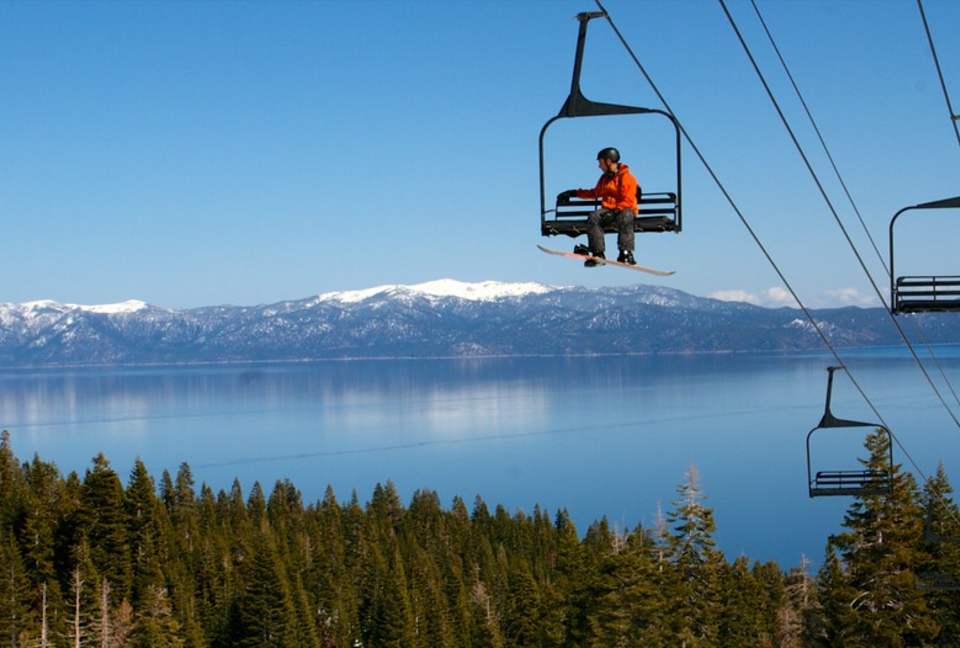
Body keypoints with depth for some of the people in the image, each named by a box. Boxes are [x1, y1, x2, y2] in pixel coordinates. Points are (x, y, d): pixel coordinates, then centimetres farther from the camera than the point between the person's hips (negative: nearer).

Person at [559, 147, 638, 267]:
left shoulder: (627, 177, -7)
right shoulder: (605, 178, 19)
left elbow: (627, 201, -16)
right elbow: (595, 193, 32)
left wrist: (615, 211, -28)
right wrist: (574, 193, 27)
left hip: (624, 210, -6)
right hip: (608, 209, 6)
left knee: (625, 218, -41)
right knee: (593, 218, -24)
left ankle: (626, 253, -41)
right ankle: (598, 254, -29)